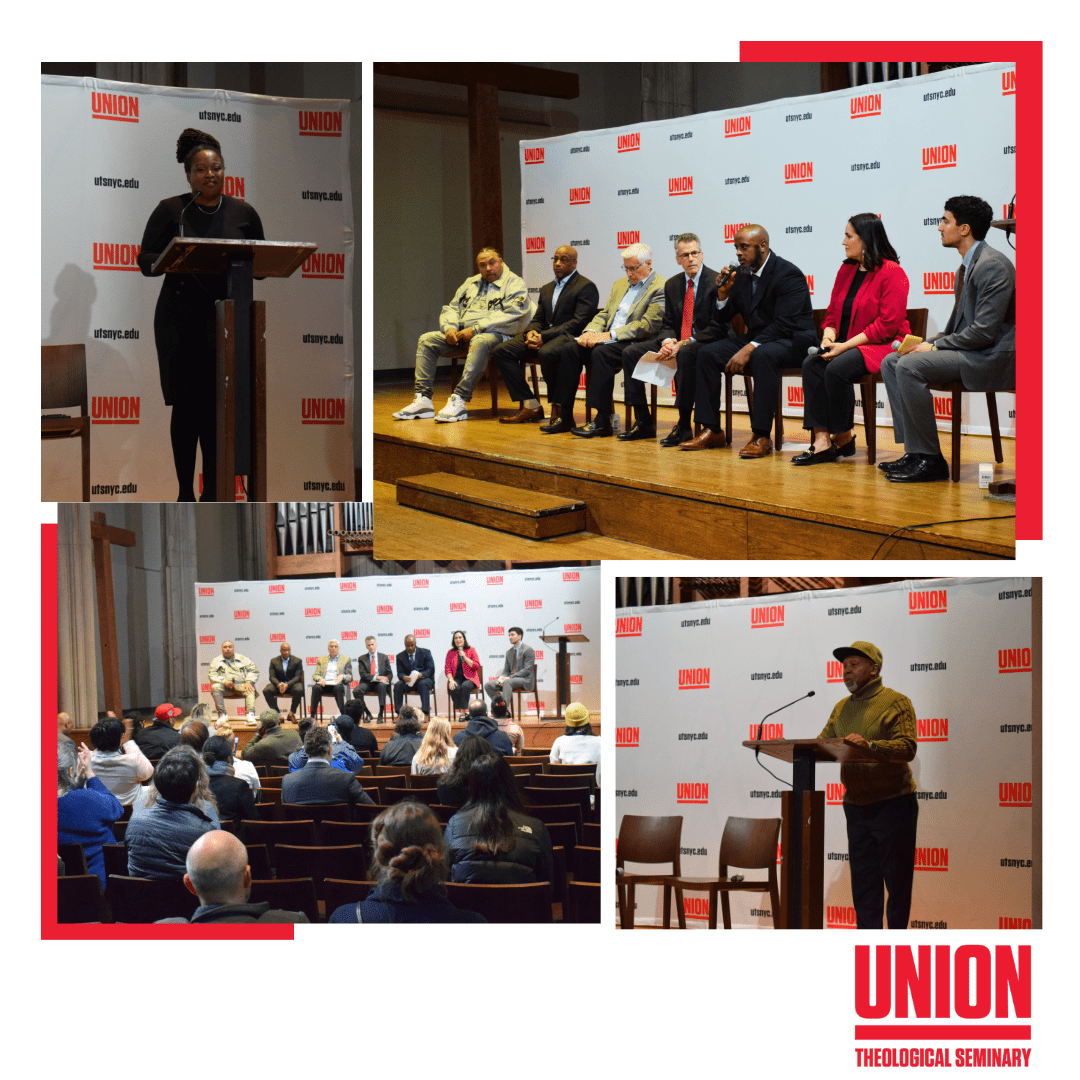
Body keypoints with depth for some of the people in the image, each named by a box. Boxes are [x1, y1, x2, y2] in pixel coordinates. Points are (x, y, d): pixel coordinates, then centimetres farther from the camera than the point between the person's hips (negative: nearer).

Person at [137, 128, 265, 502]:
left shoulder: (243, 213, 9)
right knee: (185, 406, -1)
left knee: (219, 408, -4)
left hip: (227, 320, 2)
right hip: (181, 320, -1)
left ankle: (212, 493, 3)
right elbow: (146, 261, -1)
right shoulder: (170, 210, 2)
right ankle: (185, 492, 11)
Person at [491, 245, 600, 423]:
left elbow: (579, 322, -12)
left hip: (569, 337, -8)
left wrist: (544, 336, -19)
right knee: (501, 351, -12)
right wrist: (530, 333, -5)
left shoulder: (586, 287, -1)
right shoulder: (546, 289, 26)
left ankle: (558, 406, -18)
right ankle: (530, 405, -16)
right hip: (542, 336, 8)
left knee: (547, 353, -41)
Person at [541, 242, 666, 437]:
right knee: (569, 348, -14)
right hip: (608, 339, 8)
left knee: (601, 352, -35)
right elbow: (604, 314, 21)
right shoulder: (620, 284, 23)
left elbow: (647, 325, -16)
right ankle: (565, 417, -14)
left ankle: (603, 422, -33)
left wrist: (610, 335, -20)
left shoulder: (661, 288, -6)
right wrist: (591, 331, -3)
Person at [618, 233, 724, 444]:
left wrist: (686, 343, -24)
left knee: (685, 354, -40)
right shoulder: (672, 285, 11)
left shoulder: (716, 282, -10)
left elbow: (717, 326, -15)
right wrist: (667, 341, -12)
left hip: (705, 343, -7)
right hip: (676, 342, 7)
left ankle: (684, 425, -32)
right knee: (631, 352, -6)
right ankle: (643, 422, -4)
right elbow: (667, 323, 13)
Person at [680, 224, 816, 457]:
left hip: (792, 340, -8)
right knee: (707, 353, -7)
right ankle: (712, 431, -7)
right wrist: (723, 294, -8)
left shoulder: (788, 274, -16)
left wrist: (749, 349, -31)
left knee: (763, 355, -39)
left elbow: (783, 325, -25)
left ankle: (761, 436, -35)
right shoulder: (742, 274, 7)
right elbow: (720, 321, 11)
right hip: (756, 339, 8)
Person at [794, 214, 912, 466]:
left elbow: (887, 325, -18)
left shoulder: (892, 273, -11)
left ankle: (844, 437, -12)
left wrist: (846, 345, -20)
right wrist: (828, 337, -7)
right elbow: (833, 312, 17)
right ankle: (821, 440, -28)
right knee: (811, 365, -20)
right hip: (846, 346, 8)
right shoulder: (846, 270, 14)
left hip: (884, 346, -8)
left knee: (837, 369, -32)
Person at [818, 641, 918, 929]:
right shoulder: (842, 708, 16)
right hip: (856, 806, 6)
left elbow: (907, 747, -19)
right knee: (862, 881, 6)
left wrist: (870, 745, -34)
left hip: (893, 804, -6)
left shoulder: (896, 702, -5)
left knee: (896, 880, -2)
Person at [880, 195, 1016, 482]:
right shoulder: (969, 264, 15)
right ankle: (914, 451, -1)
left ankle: (930, 459, -19)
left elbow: (984, 331, -23)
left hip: (991, 357, -11)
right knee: (891, 362, 6)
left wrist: (935, 347, -16)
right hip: (967, 349, 11)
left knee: (909, 366, -26)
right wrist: (932, 342, 5)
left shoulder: (992, 265, -18)